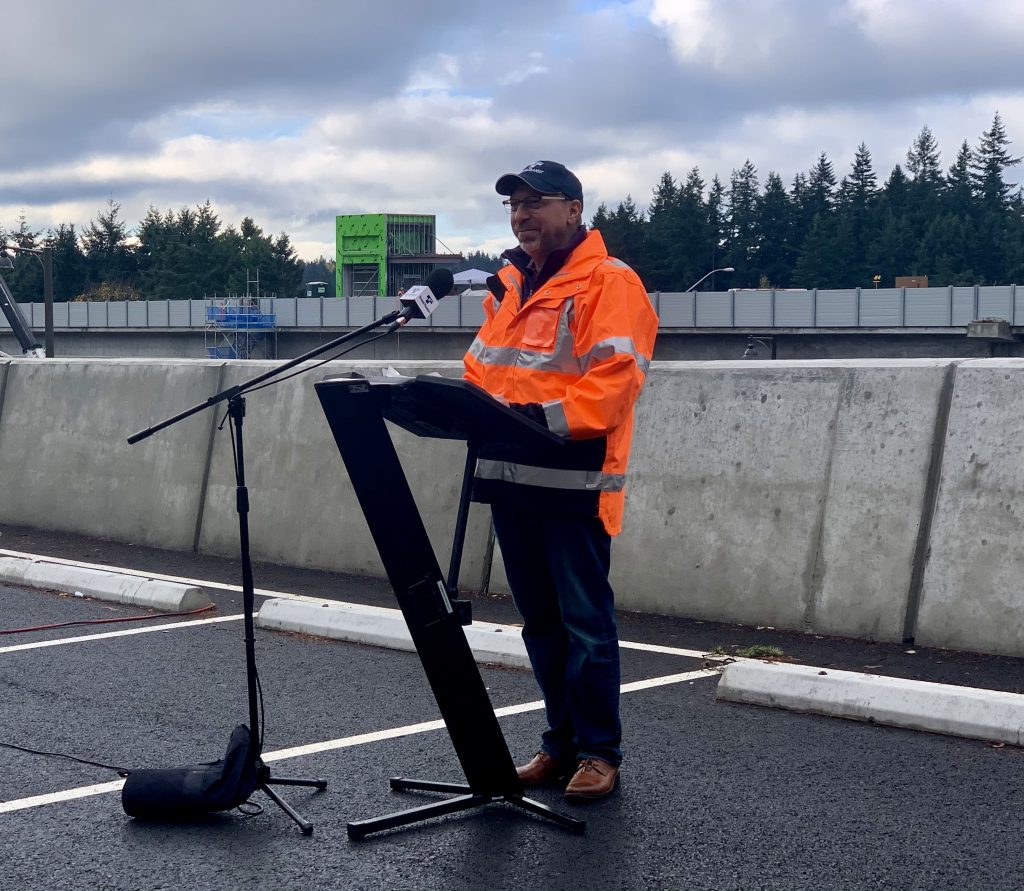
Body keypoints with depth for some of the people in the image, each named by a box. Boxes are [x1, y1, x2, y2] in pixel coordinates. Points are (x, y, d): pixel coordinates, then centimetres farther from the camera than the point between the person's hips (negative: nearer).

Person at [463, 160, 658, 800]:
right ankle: (561, 743, 25)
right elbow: (482, 368, 20)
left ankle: (600, 753, 8)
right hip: (511, 480, 8)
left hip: (574, 482, -8)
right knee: (541, 621, 14)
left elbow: (613, 381, -18)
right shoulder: (510, 286, 18)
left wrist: (543, 416, -26)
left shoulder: (609, 283, -8)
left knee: (586, 622, -2)